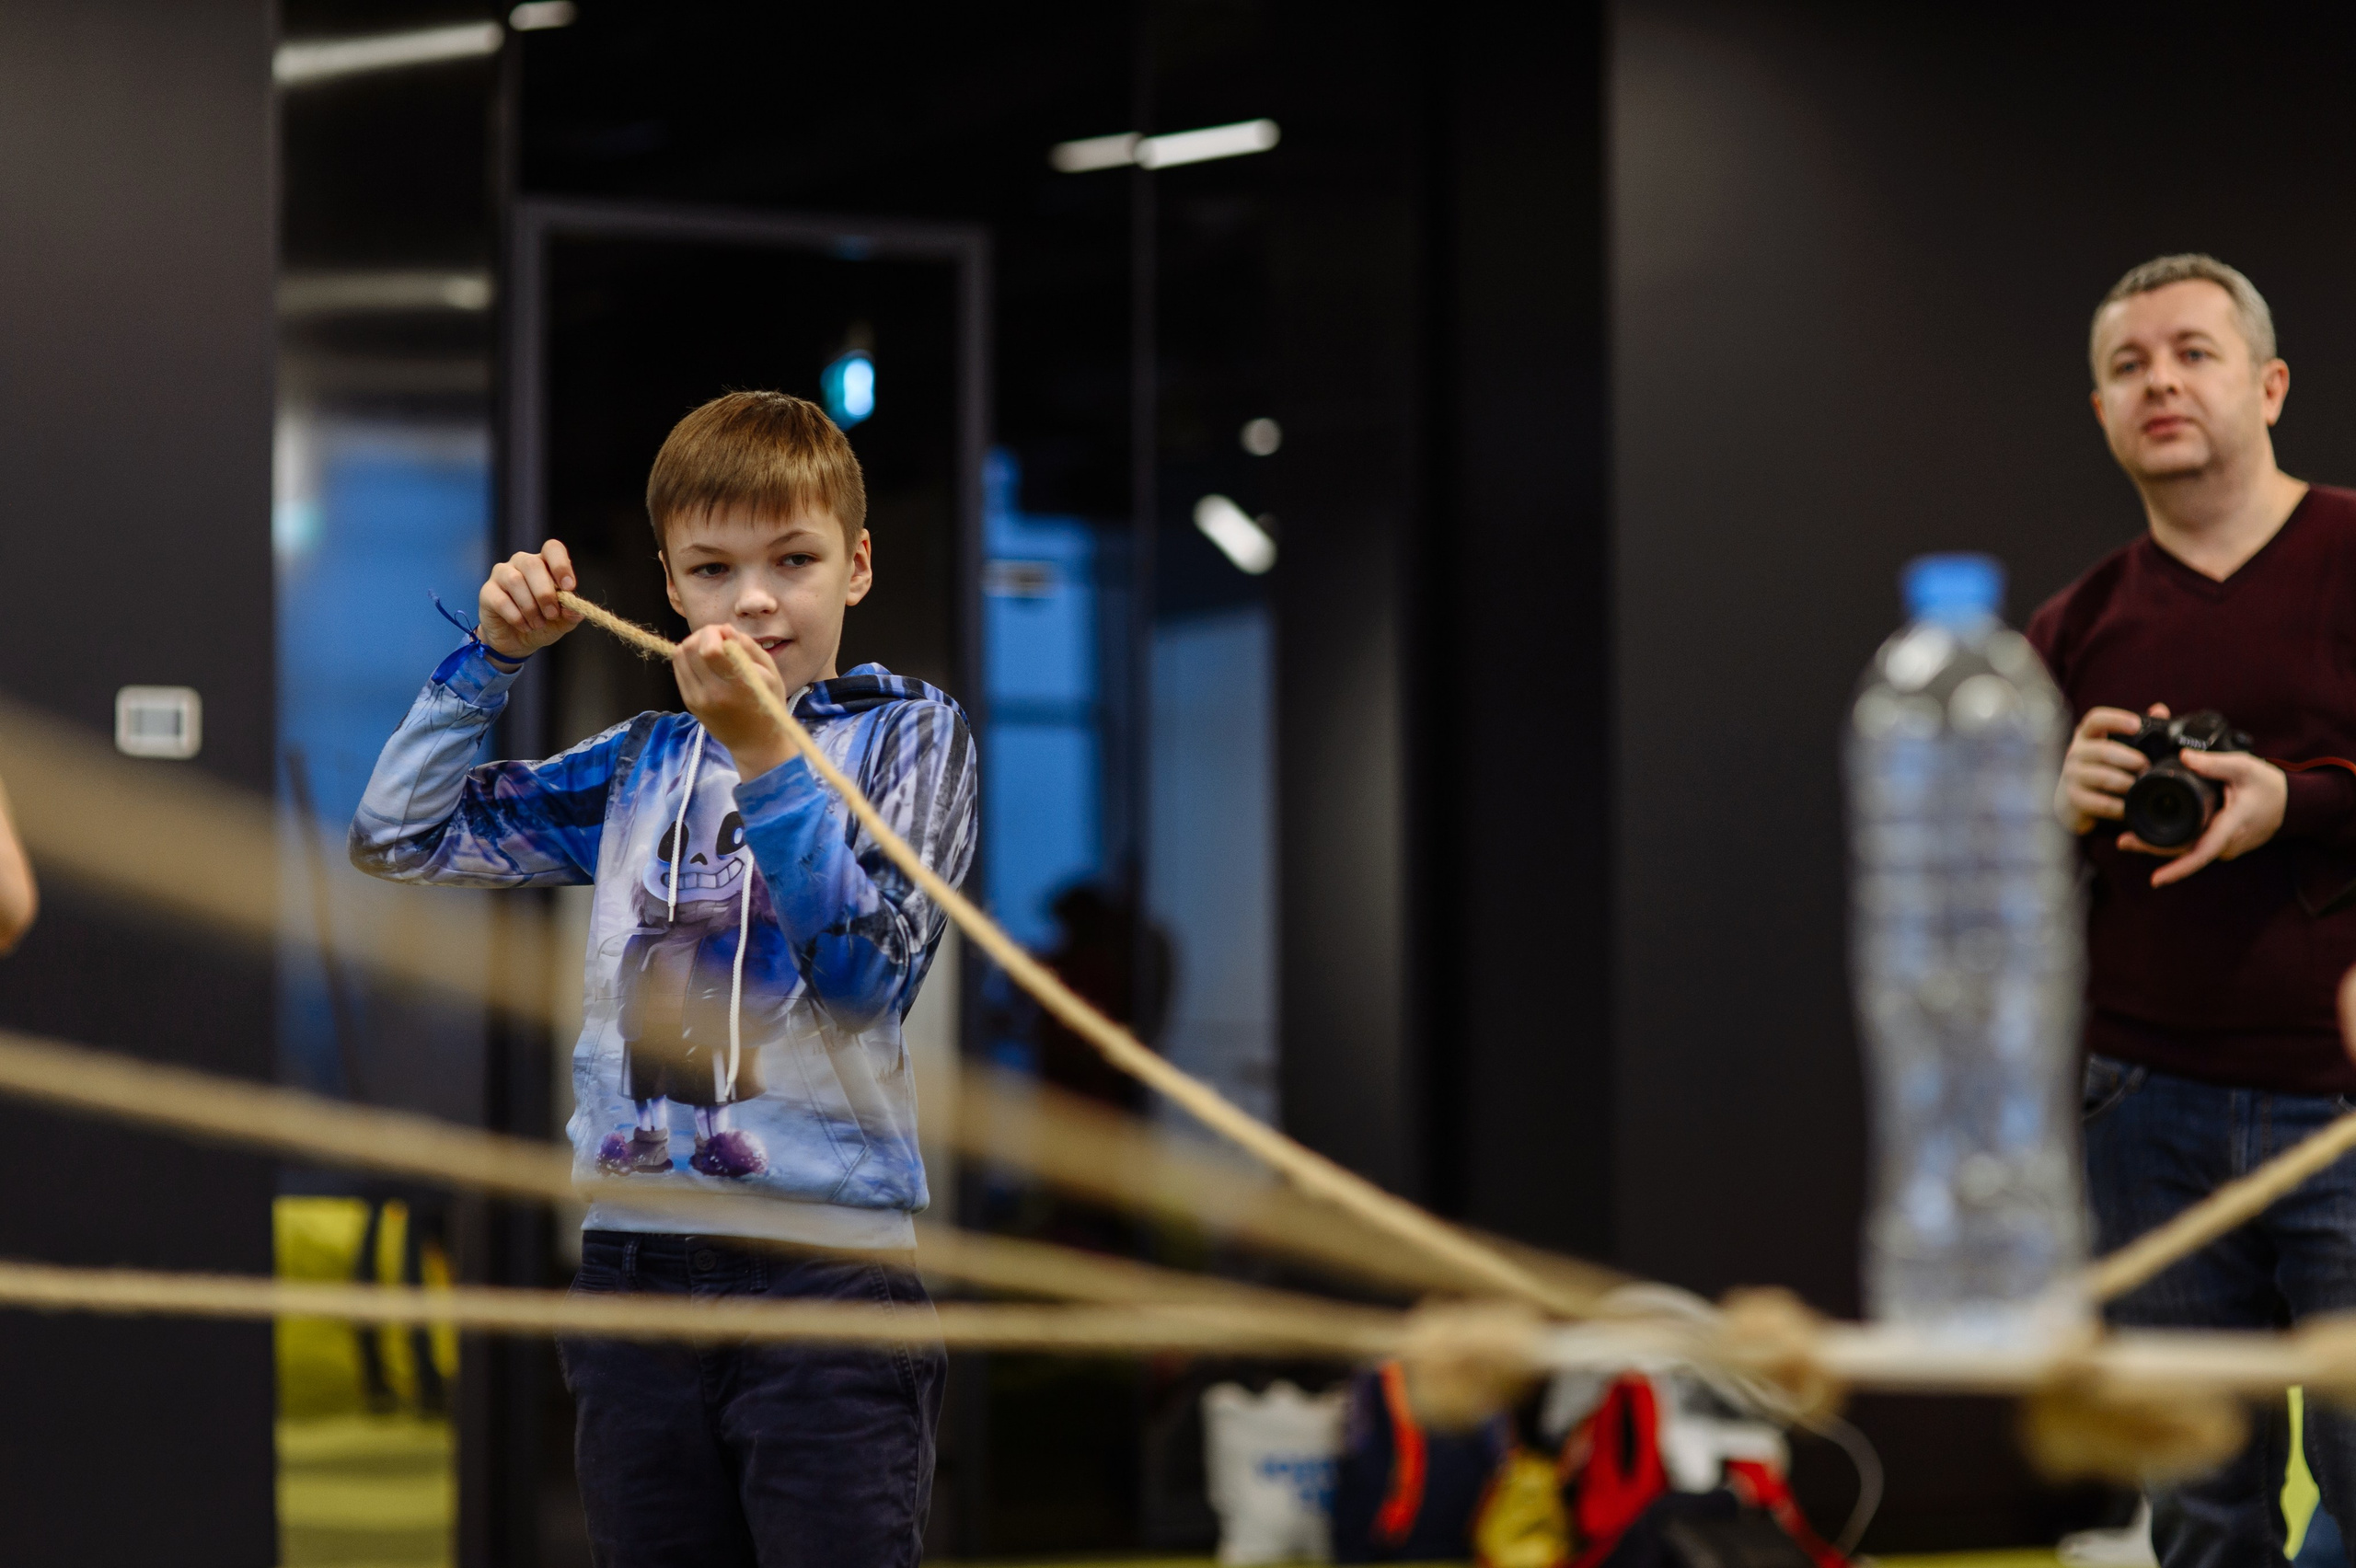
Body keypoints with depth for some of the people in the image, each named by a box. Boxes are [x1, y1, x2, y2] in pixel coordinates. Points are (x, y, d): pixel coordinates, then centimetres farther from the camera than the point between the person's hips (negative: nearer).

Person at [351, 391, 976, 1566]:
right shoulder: (641, 763, 14)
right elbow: (395, 838, 16)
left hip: (824, 1260, -4)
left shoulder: (907, 733, 3)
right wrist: (492, 656, 7)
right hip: (635, 1257, 4)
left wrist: (760, 751, -18)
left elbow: (868, 971, -11)